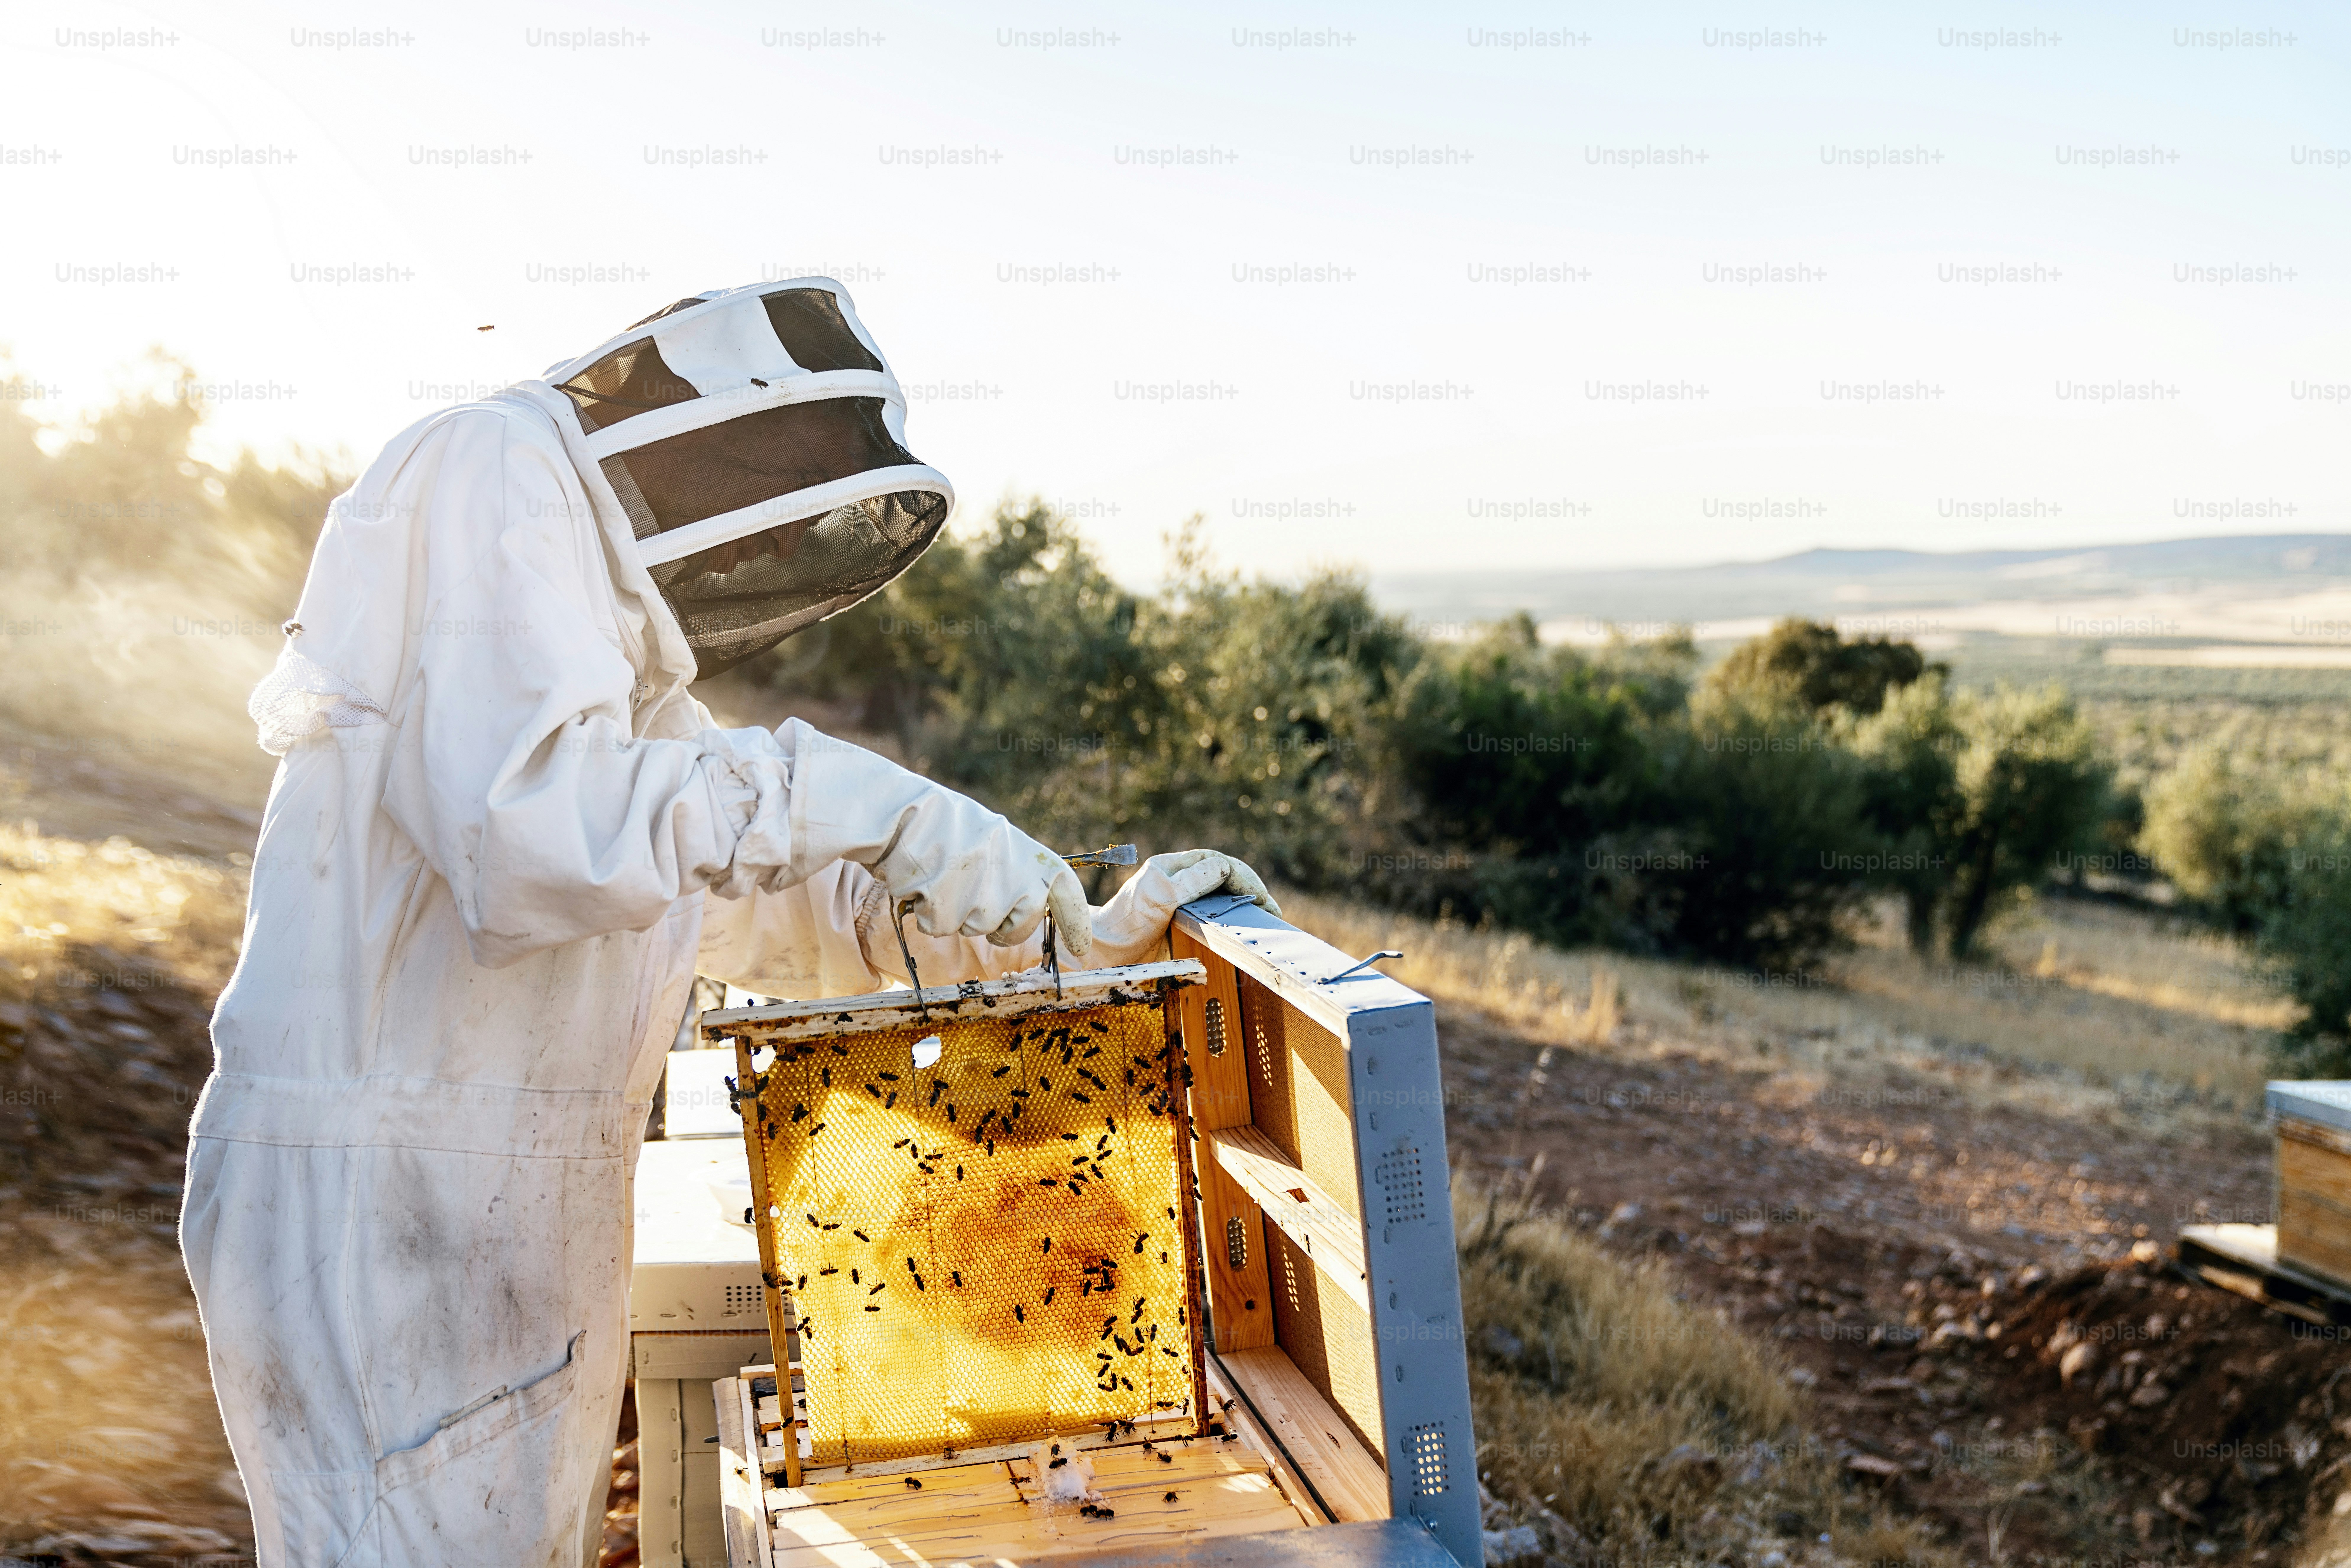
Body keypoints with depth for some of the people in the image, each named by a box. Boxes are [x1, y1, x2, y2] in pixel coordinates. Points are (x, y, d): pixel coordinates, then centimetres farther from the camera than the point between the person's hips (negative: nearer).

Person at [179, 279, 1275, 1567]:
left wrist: (1081, 934, 17)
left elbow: (782, 907, 24)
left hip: (528, 1219, 10)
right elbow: (528, 816, -27)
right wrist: (864, 803, -25)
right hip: (377, 1206, -10)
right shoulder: (492, 473, -9)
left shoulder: (628, 642, 21)